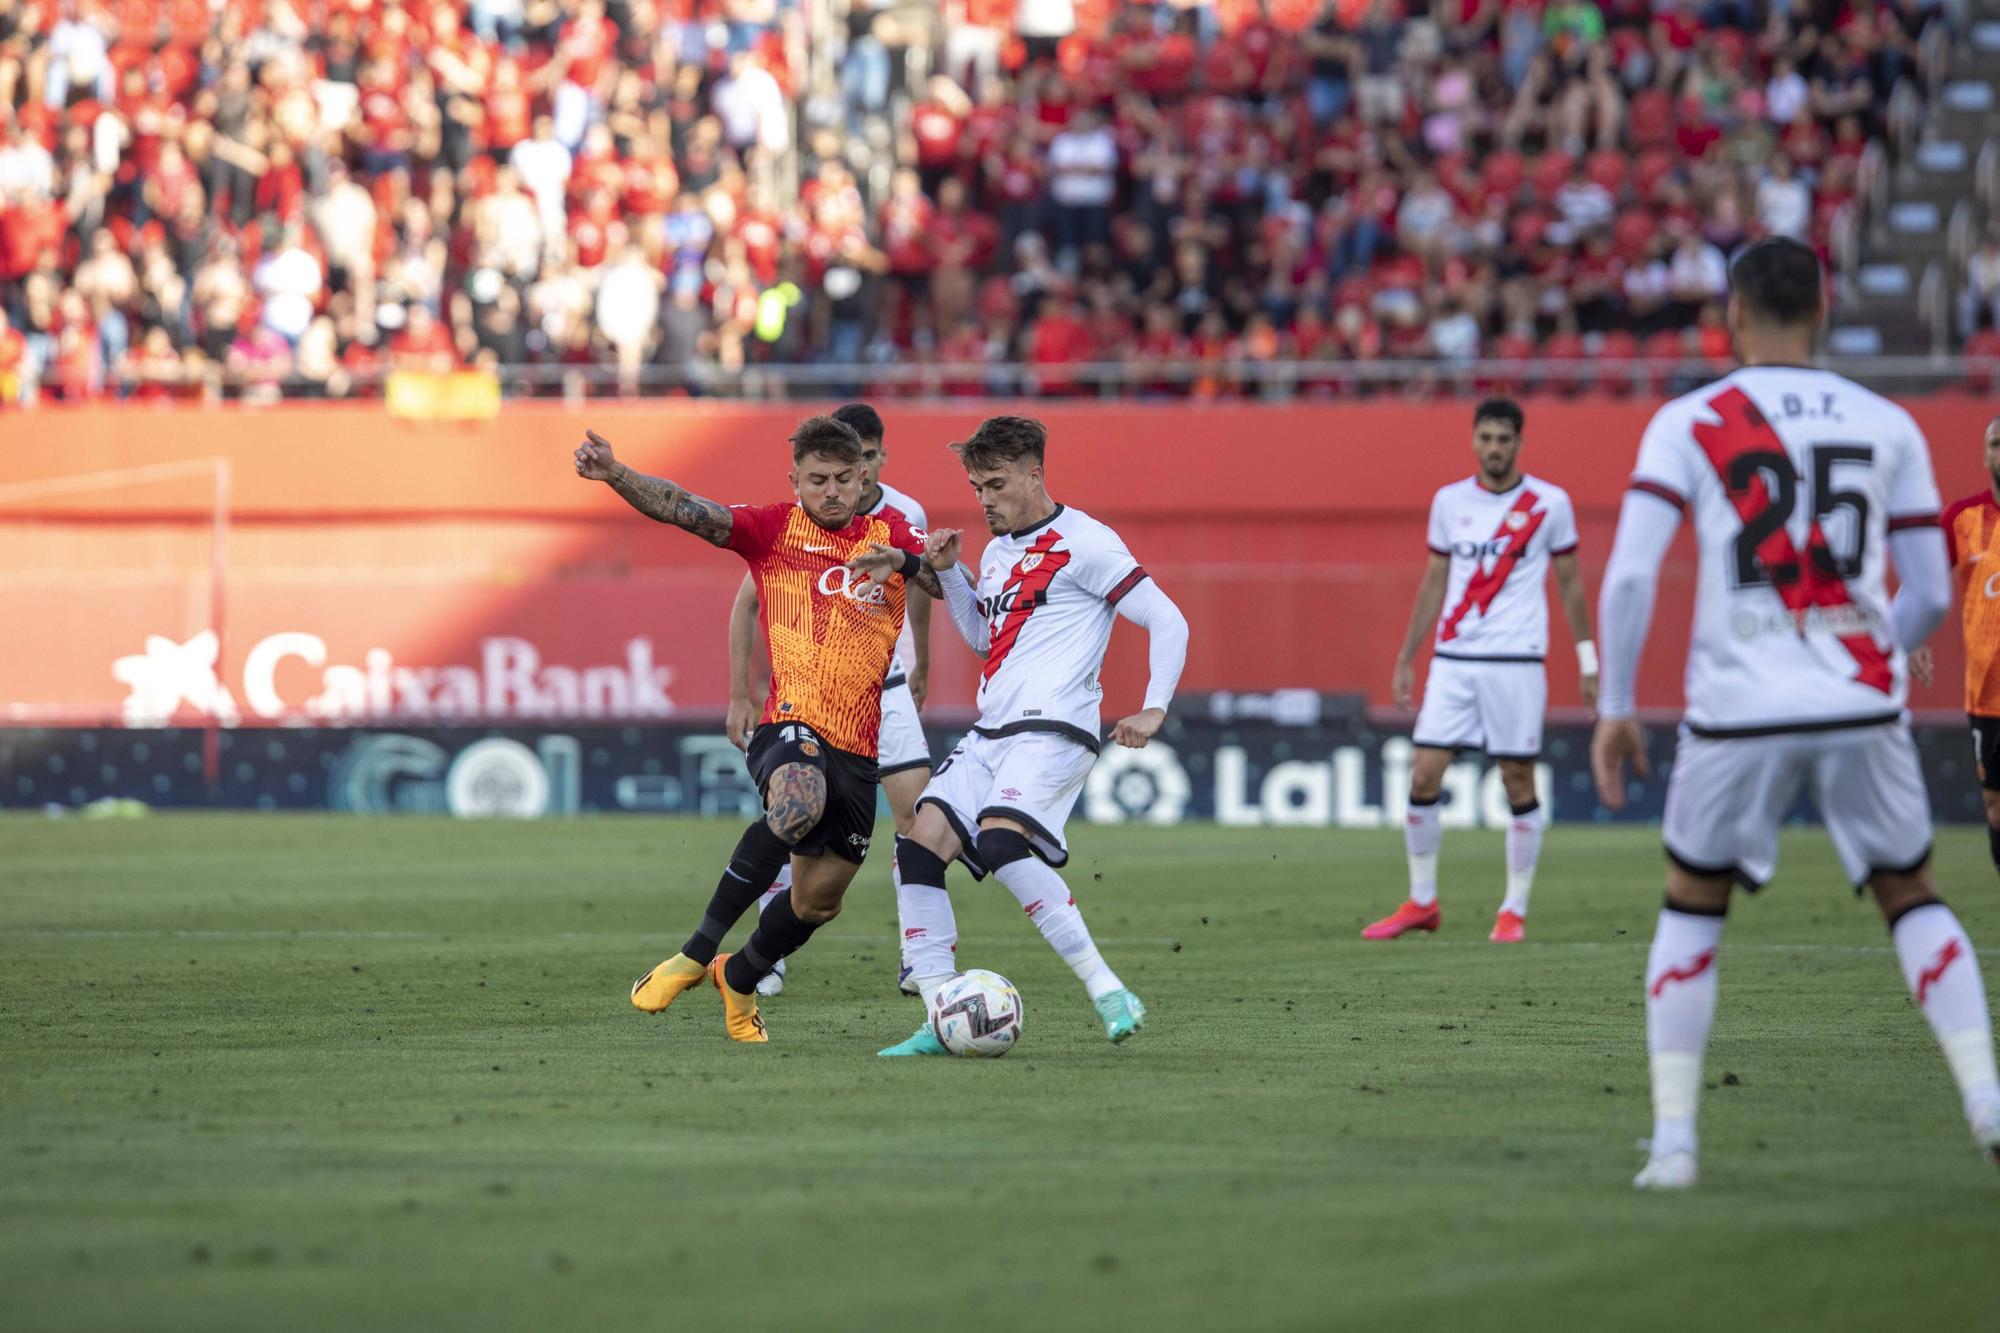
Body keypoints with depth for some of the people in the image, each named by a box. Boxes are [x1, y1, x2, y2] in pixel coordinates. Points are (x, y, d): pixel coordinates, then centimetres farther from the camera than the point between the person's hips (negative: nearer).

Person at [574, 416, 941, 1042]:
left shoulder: (891, 537, 11)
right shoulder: (776, 528, 2)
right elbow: (688, 511, -11)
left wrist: (913, 563, -25)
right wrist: (614, 474, -28)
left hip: (857, 748, 5)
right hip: (792, 724, -5)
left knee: (820, 900, 12)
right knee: (799, 803, -38)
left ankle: (738, 978, 42)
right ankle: (696, 953, -25)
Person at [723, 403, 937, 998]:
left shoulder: (908, 517, -6)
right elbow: (746, 603, -6)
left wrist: (921, 667, 24)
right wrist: (739, 696, -9)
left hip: (885, 688, 2)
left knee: (919, 815, -10)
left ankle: (918, 960, -4)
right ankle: (767, 962, 9)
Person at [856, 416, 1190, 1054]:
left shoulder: (1084, 544, -6)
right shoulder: (997, 551, 19)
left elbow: (1168, 621, -7)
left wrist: (1153, 709, -16)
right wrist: (948, 572, 20)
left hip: (1052, 730, -8)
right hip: (989, 732, 8)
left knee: (1000, 840, -31)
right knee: (919, 846, -8)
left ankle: (1107, 991, -23)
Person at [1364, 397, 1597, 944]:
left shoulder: (1550, 504, 0)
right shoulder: (1449, 501, 9)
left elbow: (1570, 582, 8)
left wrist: (1587, 659, 6)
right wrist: (1406, 658, 16)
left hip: (1515, 663, -3)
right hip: (1452, 660, 3)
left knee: (1518, 783, -1)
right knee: (1423, 776, -4)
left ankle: (1515, 909, 9)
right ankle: (1421, 902, 9)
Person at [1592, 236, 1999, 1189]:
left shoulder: (1687, 423, 1)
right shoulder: (1886, 427, 8)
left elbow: (1629, 574, -8)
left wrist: (1615, 707, 0)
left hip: (1738, 708, -1)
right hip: (1862, 706, 1)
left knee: (1692, 905, 16)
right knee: (1911, 896, 17)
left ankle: (1673, 1138, 9)